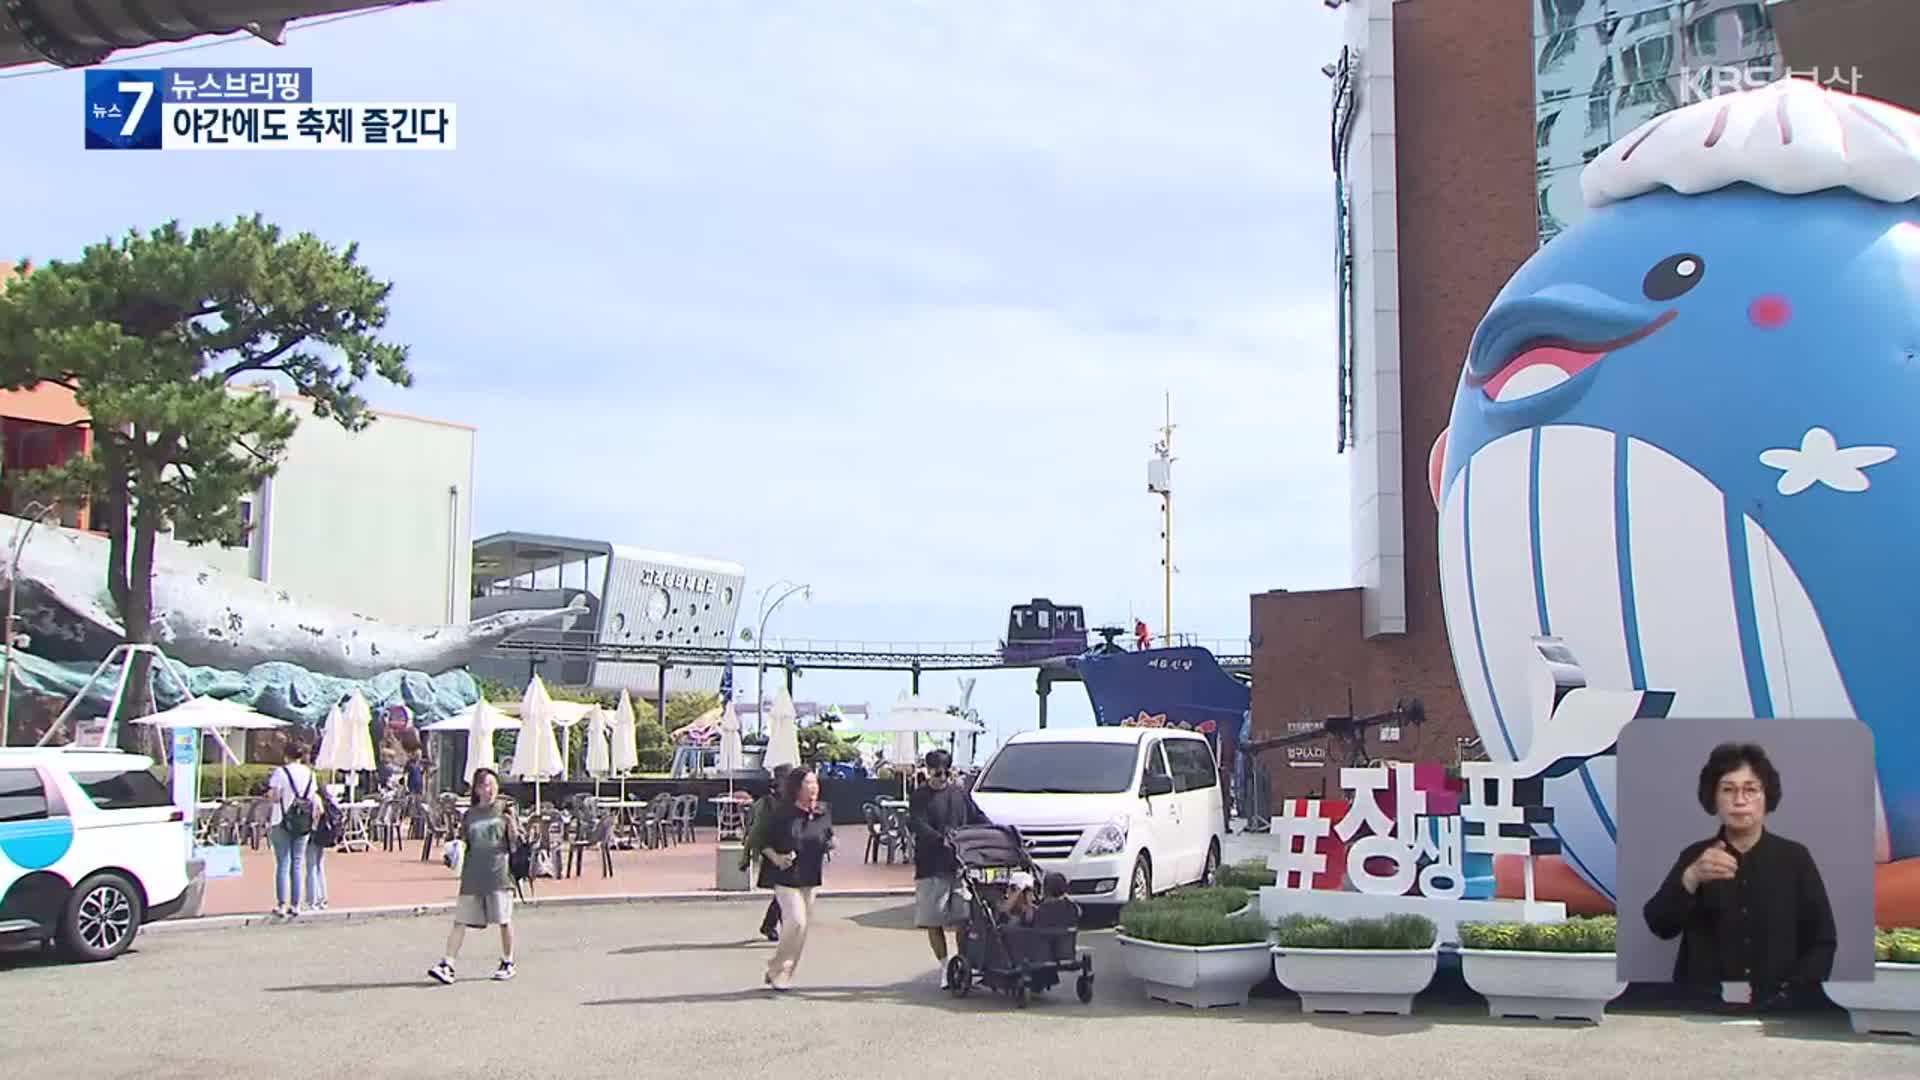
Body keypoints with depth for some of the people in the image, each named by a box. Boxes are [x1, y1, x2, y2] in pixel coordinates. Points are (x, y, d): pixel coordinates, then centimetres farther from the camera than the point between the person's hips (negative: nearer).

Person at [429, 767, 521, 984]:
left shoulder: (505, 808, 4)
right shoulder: (470, 815, 11)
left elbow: (514, 841, 2)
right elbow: (465, 843, 19)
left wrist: (512, 823, -14)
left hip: (498, 872, -2)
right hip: (472, 876, 2)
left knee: (504, 920, 3)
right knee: (460, 921, -3)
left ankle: (507, 963, 18)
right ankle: (447, 965, -5)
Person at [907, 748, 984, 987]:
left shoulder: (960, 793, 14)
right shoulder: (920, 796, -1)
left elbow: (977, 818, 18)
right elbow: (915, 825, -14)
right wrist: (942, 839, -29)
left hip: (960, 865, 3)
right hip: (931, 867, -3)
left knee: (963, 918, -2)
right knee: (933, 921, 2)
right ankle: (944, 968, 12)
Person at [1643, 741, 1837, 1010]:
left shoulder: (1794, 858, 4)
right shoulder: (1694, 857, 4)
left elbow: (1822, 942, 6)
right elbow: (1661, 925, -10)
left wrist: (1789, 996, -8)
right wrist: (1691, 878, -26)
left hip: (1779, 1011, 0)